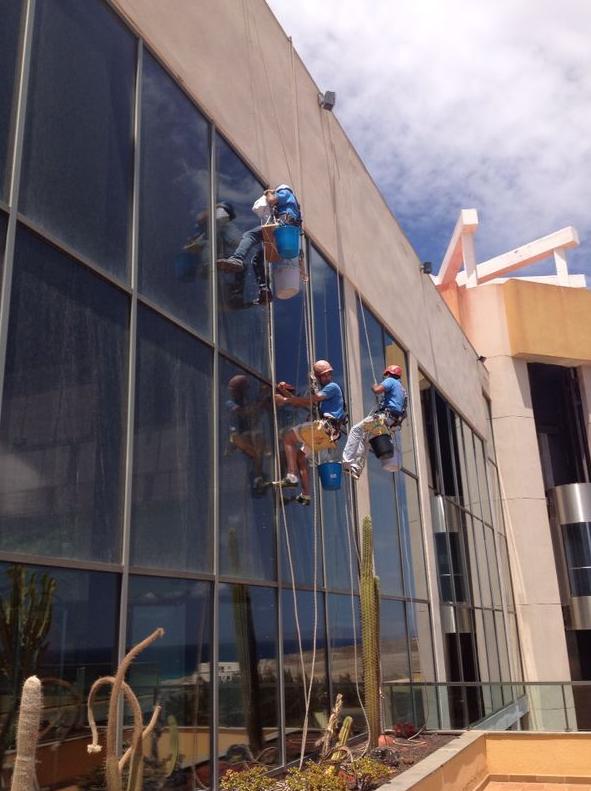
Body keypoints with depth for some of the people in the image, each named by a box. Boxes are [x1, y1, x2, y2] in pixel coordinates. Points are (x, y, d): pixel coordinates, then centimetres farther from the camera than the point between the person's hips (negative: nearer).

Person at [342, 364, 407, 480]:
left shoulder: (391, 381, 2)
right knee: (365, 438, 16)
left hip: (383, 417, -9)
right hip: (392, 422, 9)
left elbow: (377, 390, -17)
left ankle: (347, 461, -20)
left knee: (356, 430, -10)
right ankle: (356, 468, 11)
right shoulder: (402, 389, 30)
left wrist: (374, 386, 5)